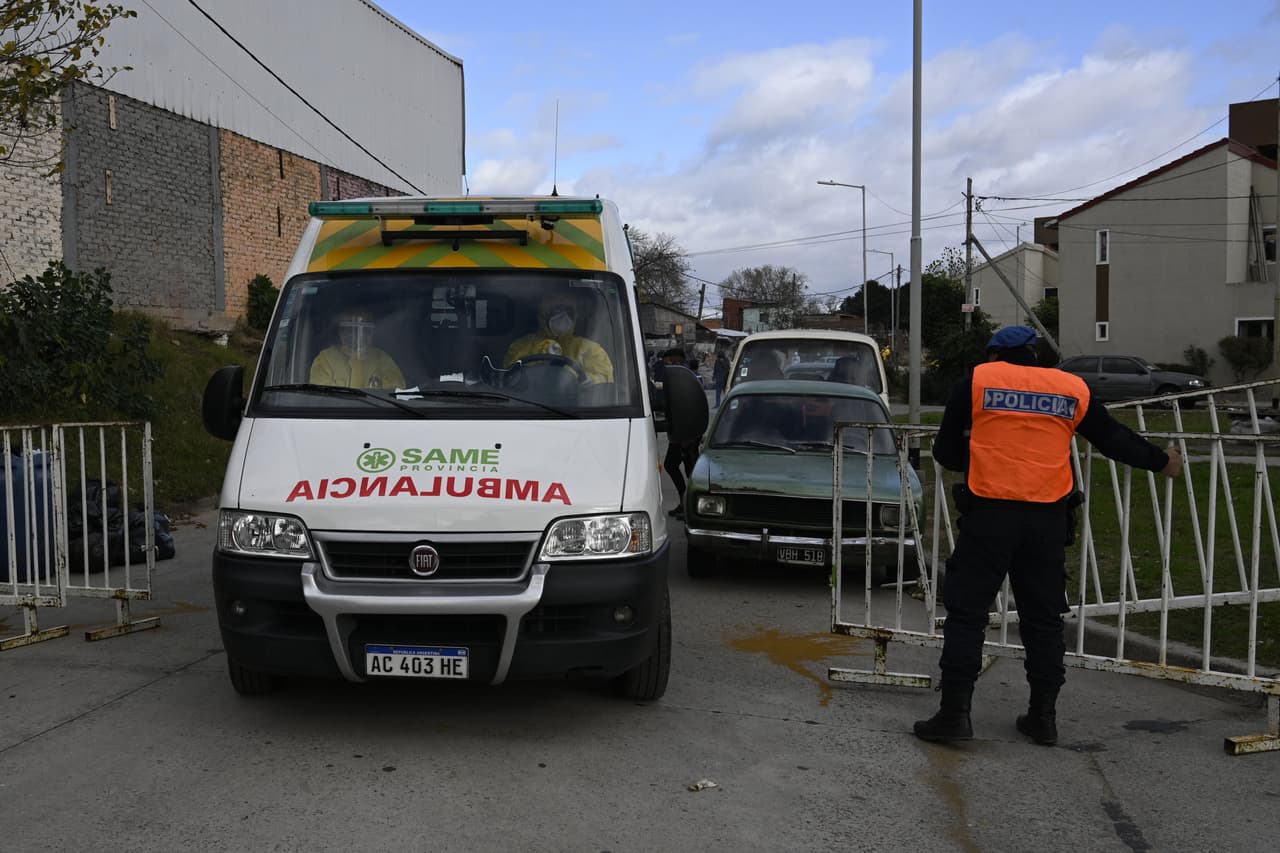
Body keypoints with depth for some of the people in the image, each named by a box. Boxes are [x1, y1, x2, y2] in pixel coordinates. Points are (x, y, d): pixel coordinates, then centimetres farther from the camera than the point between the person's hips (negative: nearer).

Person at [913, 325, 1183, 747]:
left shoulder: (976, 381, 4)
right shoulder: (1073, 388, 10)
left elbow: (946, 451, 6)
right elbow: (1114, 438, 20)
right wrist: (1161, 461, 36)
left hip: (989, 513, -3)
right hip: (1049, 519, 3)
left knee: (966, 612, 3)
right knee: (1044, 617, 13)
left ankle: (954, 713, 1)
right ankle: (1043, 716, 19)